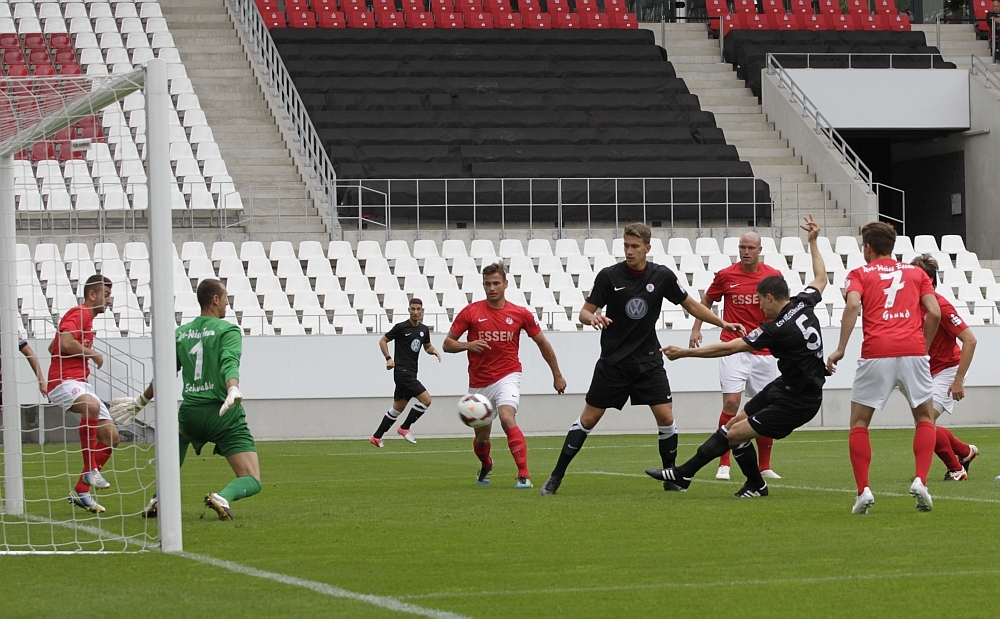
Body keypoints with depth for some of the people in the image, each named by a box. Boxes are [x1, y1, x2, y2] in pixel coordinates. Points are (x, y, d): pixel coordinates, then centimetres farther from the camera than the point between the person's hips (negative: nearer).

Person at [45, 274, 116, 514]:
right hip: (64, 381, -10)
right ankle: (90, 470, -31)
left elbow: (53, 347, 33)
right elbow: (65, 343, -24)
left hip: (81, 384, 10)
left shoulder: (88, 318, 25)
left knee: (111, 436, 2)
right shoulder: (78, 313, -6)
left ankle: (80, 491, 8)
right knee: (92, 407, -40)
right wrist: (93, 354, -11)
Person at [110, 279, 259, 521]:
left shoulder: (180, 334, 13)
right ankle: (223, 497, -37)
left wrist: (141, 401, 36)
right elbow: (230, 364, -20)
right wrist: (233, 390, -36)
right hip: (225, 415, -4)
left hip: (190, 414, 4)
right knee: (252, 482, -2)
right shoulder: (228, 330, 0)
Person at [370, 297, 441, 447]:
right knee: (426, 399, -16)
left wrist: (434, 351, 3)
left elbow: (427, 346, 26)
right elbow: (383, 341, 0)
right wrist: (388, 358, -13)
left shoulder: (424, 330, 10)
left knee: (398, 408, 13)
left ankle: (376, 437, 21)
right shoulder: (401, 327, -9)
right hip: (402, 371, -8)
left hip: (411, 373, 8)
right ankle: (404, 428, -3)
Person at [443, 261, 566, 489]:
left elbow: (542, 343, 10)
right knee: (481, 436, 12)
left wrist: (557, 375, 14)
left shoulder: (520, 314, -2)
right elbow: (448, 343, 1)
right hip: (479, 383, 2)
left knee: (507, 418, -29)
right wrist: (468, 345, -20)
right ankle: (486, 467, 47)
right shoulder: (471, 312, -3)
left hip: (507, 376, -2)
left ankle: (524, 475, -31)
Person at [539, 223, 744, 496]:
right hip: (613, 362, -1)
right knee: (588, 419, -1)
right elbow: (585, 311, -4)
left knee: (665, 417, -9)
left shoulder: (662, 276, -3)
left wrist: (723, 323, 4)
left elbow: (690, 305, 10)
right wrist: (592, 318, -27)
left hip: (649, 361, 1)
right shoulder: (608, 276, -7)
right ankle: (556, 476, 7)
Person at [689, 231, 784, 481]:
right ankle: (724, 465, -7)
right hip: (733, 349, -2)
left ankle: (765, 467, 16)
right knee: (731, 402, -13)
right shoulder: (726, 276, 0)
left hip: (764, 351, 2)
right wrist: (696, 328, 4)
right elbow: (706, 301, 14)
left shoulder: (774, 276, 3)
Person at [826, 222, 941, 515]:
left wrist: (840, 349, -7)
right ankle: (920, 480, -2)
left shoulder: (860, 274, 14)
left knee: (859, 423, 12)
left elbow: (852, 305, -6)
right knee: (925, 418, 18)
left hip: (876, 354, -2)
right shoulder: (916, 273, 20)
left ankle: (863, 491, 0)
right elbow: (934, 313, 7)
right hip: (913, 351, 2)